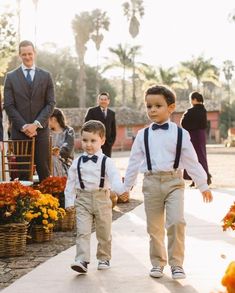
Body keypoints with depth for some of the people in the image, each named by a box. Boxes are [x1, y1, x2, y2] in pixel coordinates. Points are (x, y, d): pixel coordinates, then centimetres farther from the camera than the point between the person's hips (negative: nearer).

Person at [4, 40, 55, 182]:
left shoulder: (46, 76, 9)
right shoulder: (11, 77, 6)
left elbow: (51, 103, 3)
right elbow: (9, 106, 1)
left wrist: (36, 124, -9)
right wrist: (23, 126, -10)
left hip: (41, 130, 1)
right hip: (19, 131, 0)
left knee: (44, 170, 0)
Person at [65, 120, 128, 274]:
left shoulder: (107, 162, -5)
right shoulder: (77, 162, 3)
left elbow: (115, 177, -17)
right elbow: (71, 182, 7)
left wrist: (121, 190, -36)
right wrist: (69, 201, 2)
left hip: (102, 199, -1)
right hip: (83, 199, 1)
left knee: (104, 232, 12)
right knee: (83, 231, -10)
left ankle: (104, 258, 28)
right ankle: (82, 261, -14)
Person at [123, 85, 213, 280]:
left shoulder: (180, 134, 1)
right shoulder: (143, 135, 5)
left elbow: (191, 161, 4)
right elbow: (134, 162, 9)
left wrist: (203, 185, 5)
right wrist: (126, 187, 10)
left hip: (174, 181, -2)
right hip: (152, 182, 2)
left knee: (176, 221, -17)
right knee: (154, 227, 7)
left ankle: (176, 263, -5)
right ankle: (158, 263, 22)